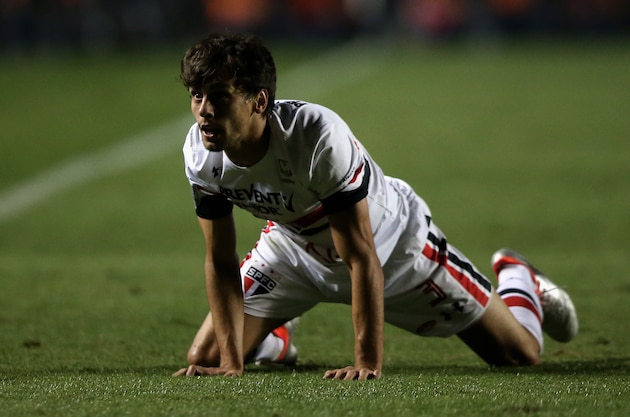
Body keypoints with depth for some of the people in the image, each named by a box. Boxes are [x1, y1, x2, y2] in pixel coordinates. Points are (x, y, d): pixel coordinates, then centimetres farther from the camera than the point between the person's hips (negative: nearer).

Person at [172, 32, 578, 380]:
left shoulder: (320, 137, -42)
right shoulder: (202, 153, -25)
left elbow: (362, 260, -38)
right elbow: (221, 260, -15)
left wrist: (368, 364, -39)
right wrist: (231, 363, -22)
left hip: (393, 242, -4)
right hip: (296, 248, 4)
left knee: (522, 354, 0)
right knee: (205, 358, -7)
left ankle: (516, 278, 37)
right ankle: (279, 338, 29)